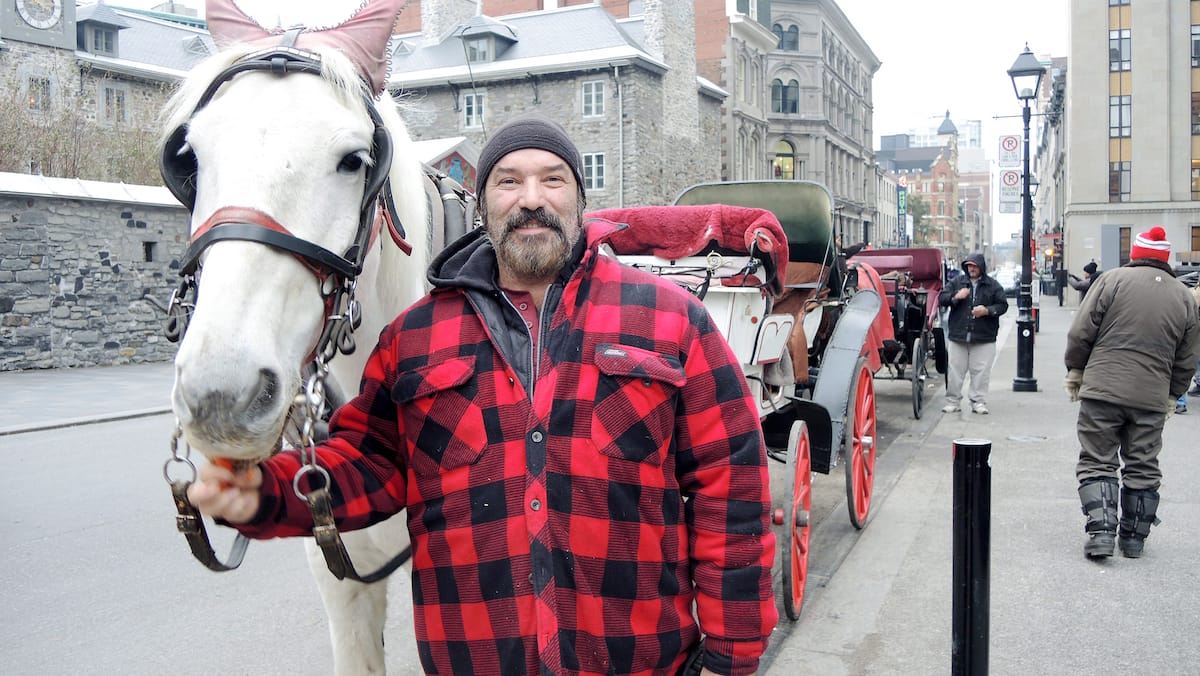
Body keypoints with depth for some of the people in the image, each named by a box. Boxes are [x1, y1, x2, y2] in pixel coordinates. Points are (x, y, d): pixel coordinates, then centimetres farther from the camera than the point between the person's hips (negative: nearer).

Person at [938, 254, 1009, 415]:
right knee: (955, 370, 3)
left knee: (981, 371, -1)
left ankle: (978, 401, 8)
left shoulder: (993, 285, 6)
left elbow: (1003, 305, 4)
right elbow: (941, 298, 5)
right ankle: (952, 401, 10)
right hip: (957, 335, 1)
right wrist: (955, 297, -13)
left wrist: (987, 310, -13)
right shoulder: (957, 282, 9)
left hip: (984, 337, -1)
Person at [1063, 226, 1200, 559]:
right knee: (1143, 468, 12)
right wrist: (1171, 396, 23)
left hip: (1103, 388, -3)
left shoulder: (1112, 279, -4)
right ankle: (1133, 539, 18)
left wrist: (1075, 370, 8)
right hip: (1152, 397, 3)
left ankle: (1101, 532, -7)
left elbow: (1081, 332, -5)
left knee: (1097, 462, 3)